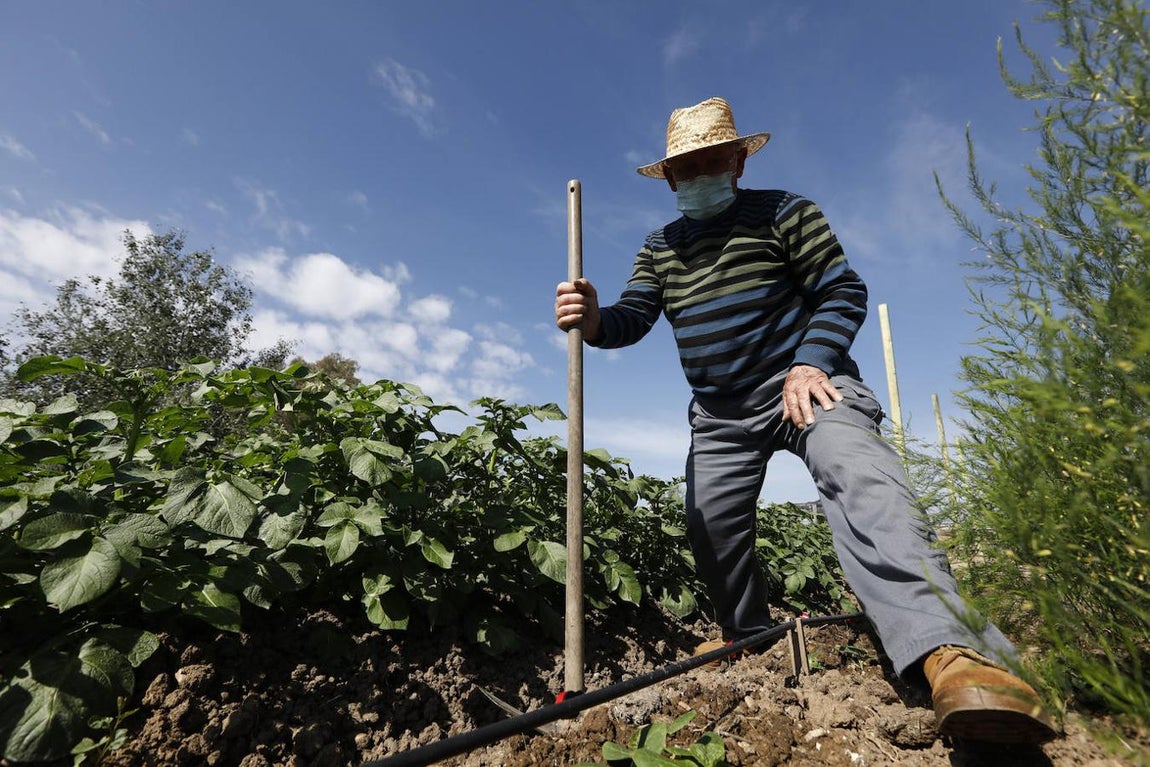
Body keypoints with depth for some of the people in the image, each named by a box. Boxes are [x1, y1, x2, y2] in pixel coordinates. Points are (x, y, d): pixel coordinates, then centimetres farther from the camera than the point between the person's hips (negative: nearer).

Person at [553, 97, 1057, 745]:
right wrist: (595, 319, -25)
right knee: (710, 526, 5)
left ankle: (945, 652, -45)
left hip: (802, 384, -5)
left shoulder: (784, 213, 0)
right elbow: (633, 318, -1)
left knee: (860, 477, -33)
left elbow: (844, 291, -6)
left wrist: (809, 362, -21)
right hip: (721, 416, 5)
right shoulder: (660, 247, 12)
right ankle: (749, 635, 29)